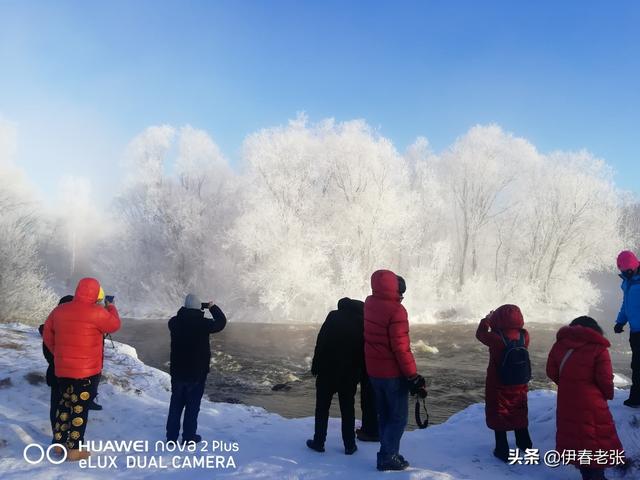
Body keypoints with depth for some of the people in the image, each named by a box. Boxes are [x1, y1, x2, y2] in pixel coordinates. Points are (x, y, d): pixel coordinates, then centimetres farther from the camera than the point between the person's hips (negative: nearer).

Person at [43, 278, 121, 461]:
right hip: (86, 370, -6)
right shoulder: (96, 312, -17)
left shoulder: (59, 310, 3)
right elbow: (114, 325, -1)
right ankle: (74, 449, 9)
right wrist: (111, 307, 16)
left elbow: (47, 335, 12)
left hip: (62, 369, 6)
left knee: (64, 404, 20)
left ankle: (59, 443, 28)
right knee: (80, 408, 3)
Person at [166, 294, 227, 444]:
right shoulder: (203, 324, -17)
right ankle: (188, 437, 15)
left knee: (176, 404, 14)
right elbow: (221, 322, 0)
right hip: (197, 373, -4)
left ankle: (171, 437, 21)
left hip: (177, 372, 4)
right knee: (192, 406, 8)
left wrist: (187, 309, 16)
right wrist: (213, 307, 12)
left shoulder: (174, 322, -7)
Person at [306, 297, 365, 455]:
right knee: (348, 409, 11)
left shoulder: (334, 316, -6)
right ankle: (349, 445, 14)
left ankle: (318, 442, 14)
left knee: (322, 408, 10)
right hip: (350, 375, 2)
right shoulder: (363, 322, 1)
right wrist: (359, 373, 9)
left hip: (327, 371, -2)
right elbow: (365, 352, 3)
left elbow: (320, 342, -9)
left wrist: (315, 366, -3)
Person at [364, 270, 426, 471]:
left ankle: (388, 453, 26)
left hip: (374, 371, 7)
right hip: (393, 373, -7)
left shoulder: (369, 304, -2)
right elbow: (401, 348, -23)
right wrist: (413, 376, -15)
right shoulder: (396, 311, -22)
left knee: (385, 415, 18)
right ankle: (388, 457, 7)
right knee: (399, 417, 6)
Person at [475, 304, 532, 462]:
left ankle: (503, 451, 13)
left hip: (498, 387, -4)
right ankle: (525, 444, 38)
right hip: (520, 386, 4)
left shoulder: (495, 338, -24)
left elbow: (480, 334, -5)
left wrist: (486, 320, 11)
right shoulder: (524, 336, -14)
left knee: (498, 417, 10)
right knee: (519, 414, 22)